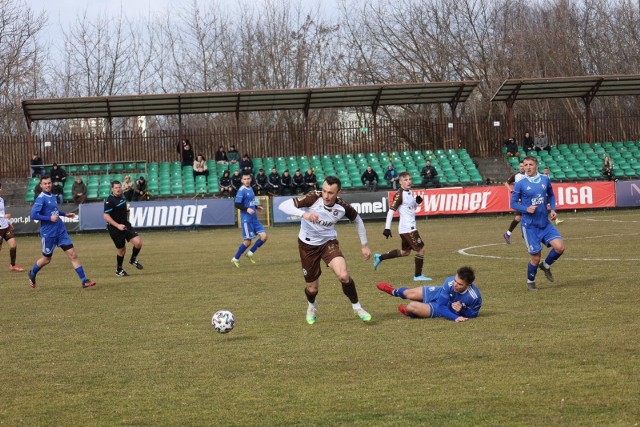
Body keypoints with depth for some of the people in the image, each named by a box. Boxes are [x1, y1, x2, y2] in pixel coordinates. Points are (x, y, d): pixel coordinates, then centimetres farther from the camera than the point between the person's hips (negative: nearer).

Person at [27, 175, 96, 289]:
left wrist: (65, 214, 18)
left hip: (61, 231, 6)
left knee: (73, 255, -3)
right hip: (48, 233, -6)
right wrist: (50, 218, -22)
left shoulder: (52, 196, 9)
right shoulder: (41, 198, -14)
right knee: (46, 259, 11)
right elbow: (33, 215, -21)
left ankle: (84, 280, -4)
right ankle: (32, 274, 40)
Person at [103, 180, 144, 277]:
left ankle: (133, 260, 18)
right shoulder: (109, 200, -17)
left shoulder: (122, 197, 7)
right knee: (122, 250, 3)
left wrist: (127, 209, 8)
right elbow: (106, 216, -19)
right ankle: (119, 270, 27)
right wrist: (117, 225, -23)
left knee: (138, 242, -10)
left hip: (126, 225, 6)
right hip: (115, 229, -6)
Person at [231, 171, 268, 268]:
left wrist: (256, 207, 13)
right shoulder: (242, 190, -13)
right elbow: (237, 205, -18)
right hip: (246, 219, -8)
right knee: (247, 241, -4)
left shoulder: (250, 189, 12)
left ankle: (250, 253, 13)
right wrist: (246, 209, -30)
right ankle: (235, 259, 12)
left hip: (254, 218, 8)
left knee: (264, 236, -3)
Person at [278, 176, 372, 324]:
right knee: (312, 288, 9)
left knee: (343, 276, -24)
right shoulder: (313, 198, -28)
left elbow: (357, 220, 3)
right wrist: (303, 214, -53)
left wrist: (364, 245, 6)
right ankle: (312, 305, 47)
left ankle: (356, 307, 2)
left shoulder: (342, 207, -20)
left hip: (329, 242, 1)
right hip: (308, 245, -1)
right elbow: (283, 205, -37)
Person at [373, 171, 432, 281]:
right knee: (420, 249, -5)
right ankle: (418, 275, 5)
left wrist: (417, 201, 0)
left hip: (411, 226, 9)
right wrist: (387, 228, -21)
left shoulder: (410, 192, 10)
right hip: (407, 228, -9)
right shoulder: (399, 195, -15)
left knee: (404, 252, 20)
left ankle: (380, 257, 29)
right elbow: (391, 211, -18)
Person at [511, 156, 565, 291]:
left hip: (545, 223, 4)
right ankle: (530, 281, 25)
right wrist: (526, 209, -21)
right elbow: (513, 203, -4)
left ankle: (546, 265, 18)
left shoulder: (545, 180, 2)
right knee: (536, 257, -2)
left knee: (559, 247, -12)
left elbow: (551, 195, 18)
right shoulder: (520, 184, -8)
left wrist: (553, 210, 2)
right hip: (529, 225, -4)